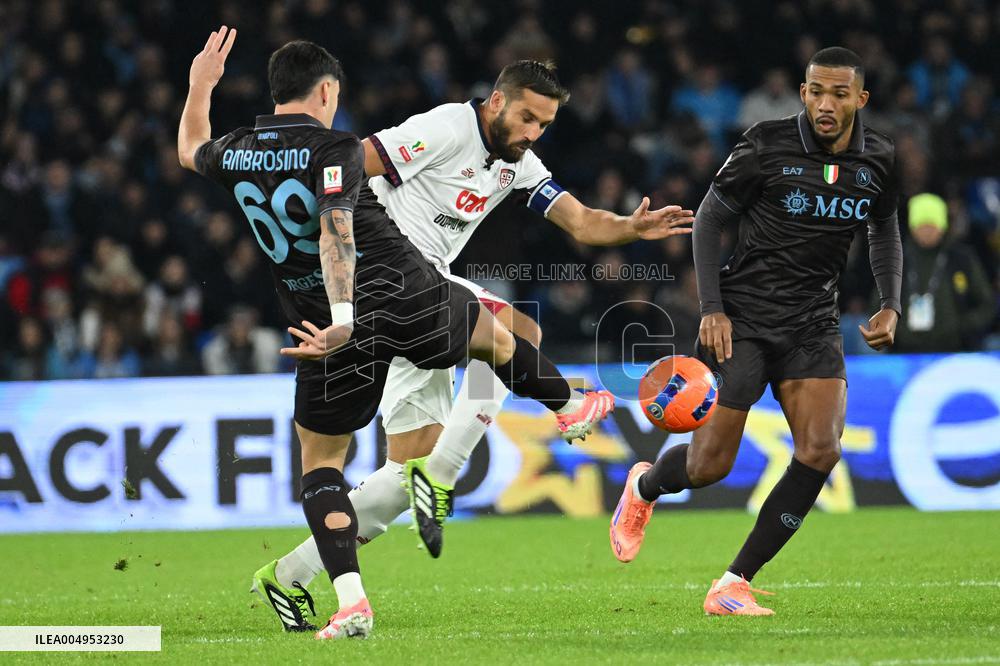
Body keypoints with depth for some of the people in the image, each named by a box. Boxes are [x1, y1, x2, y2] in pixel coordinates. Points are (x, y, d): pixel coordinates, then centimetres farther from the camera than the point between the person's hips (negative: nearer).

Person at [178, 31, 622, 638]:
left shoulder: (237, 153, 4)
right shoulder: (335, 149, -12)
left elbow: (191, 152, 29)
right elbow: (334, 232, -27)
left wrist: (201, 86, 43)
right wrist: (343, 318, -36)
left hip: (326, 325, 3)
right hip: (409, 297, -3)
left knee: (320, 463, 9)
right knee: (493, 335, 29)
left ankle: (350, 601, -7)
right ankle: (570, 408, 54)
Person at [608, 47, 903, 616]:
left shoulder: (879, 159, 1)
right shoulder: (768, 146, -12)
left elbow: (885, 229, 20)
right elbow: (709, 220, -3)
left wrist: (891, 305, 6)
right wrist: (712, 308, -12)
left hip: (813, 324, 4)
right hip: (742, 317, -4)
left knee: (821, 450, -16)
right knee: (710, 465, -6)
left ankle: (733, 585, -7)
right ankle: (643, 486, 33)